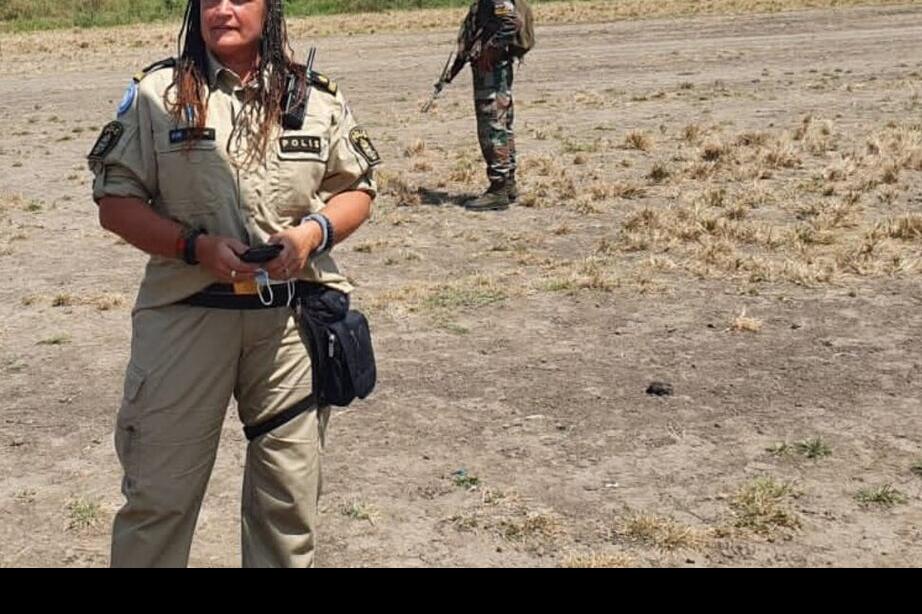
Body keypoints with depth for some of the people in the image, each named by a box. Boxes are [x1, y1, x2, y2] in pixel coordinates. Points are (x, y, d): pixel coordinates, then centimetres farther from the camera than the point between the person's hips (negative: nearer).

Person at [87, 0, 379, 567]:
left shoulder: (317, 98, 5)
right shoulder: (157, 93, 0)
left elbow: (357, 191, 11)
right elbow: (115, 201, 0)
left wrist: (312, 232, -9)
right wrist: (196, 246, -14)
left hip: (294, 313, 2)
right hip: (185, 313, -1)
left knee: (290, 486, 13)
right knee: (160, 490, 2)